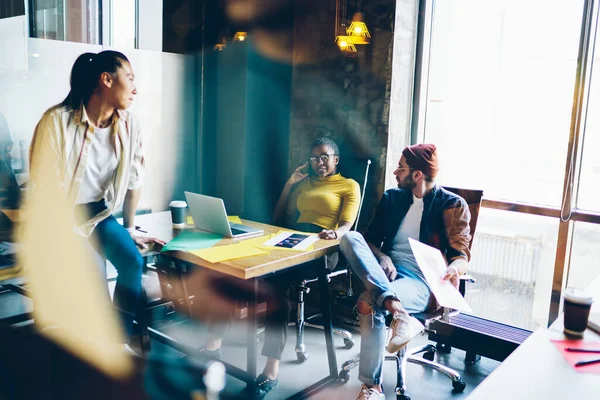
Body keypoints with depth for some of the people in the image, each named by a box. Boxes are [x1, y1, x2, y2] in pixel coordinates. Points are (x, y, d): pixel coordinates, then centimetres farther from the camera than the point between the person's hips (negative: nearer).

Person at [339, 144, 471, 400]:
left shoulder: (452, 205, 1)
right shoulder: (392, 198, 15)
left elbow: (461, 253, -5)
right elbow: (371, 239, 13)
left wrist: (455, 268, -31)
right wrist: (382, 257, -11)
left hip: (423, 281, -5)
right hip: (386, 270, 6)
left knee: (369, 302, -37)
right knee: (350, 238, -28)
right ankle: (399, 313, -42)